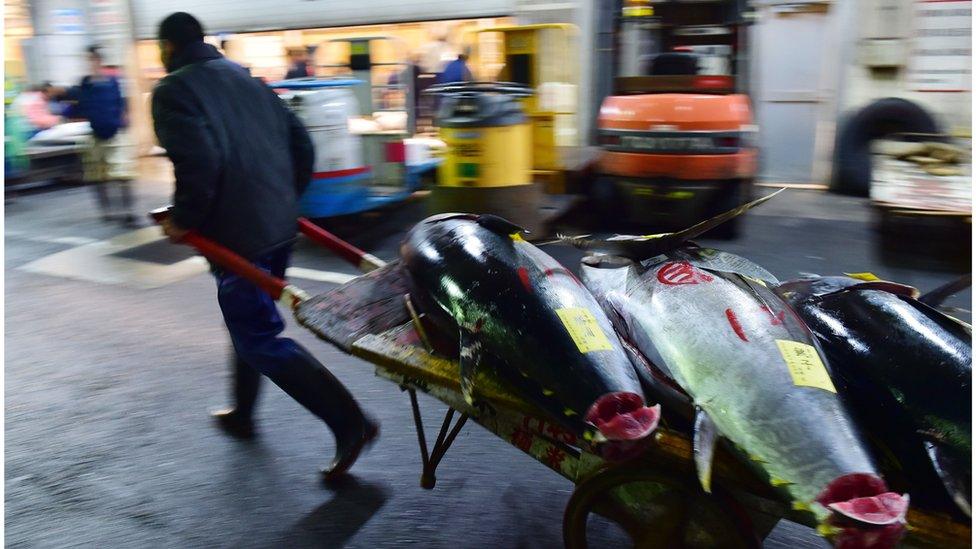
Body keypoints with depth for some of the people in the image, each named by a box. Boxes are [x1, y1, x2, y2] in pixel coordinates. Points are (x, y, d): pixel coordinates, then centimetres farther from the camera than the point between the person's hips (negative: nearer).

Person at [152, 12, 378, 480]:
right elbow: (302, 145, 11)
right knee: (250, 321, 23)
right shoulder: (246, 80, 15)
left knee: (261, 339, -2)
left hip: (237, 235, -8)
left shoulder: (173, 91, -8)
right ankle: (242, 415, 40)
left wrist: (184, 220, -10)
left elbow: (199, 163, -24)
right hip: (280, 225, 8)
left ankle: (349, 423, -6)